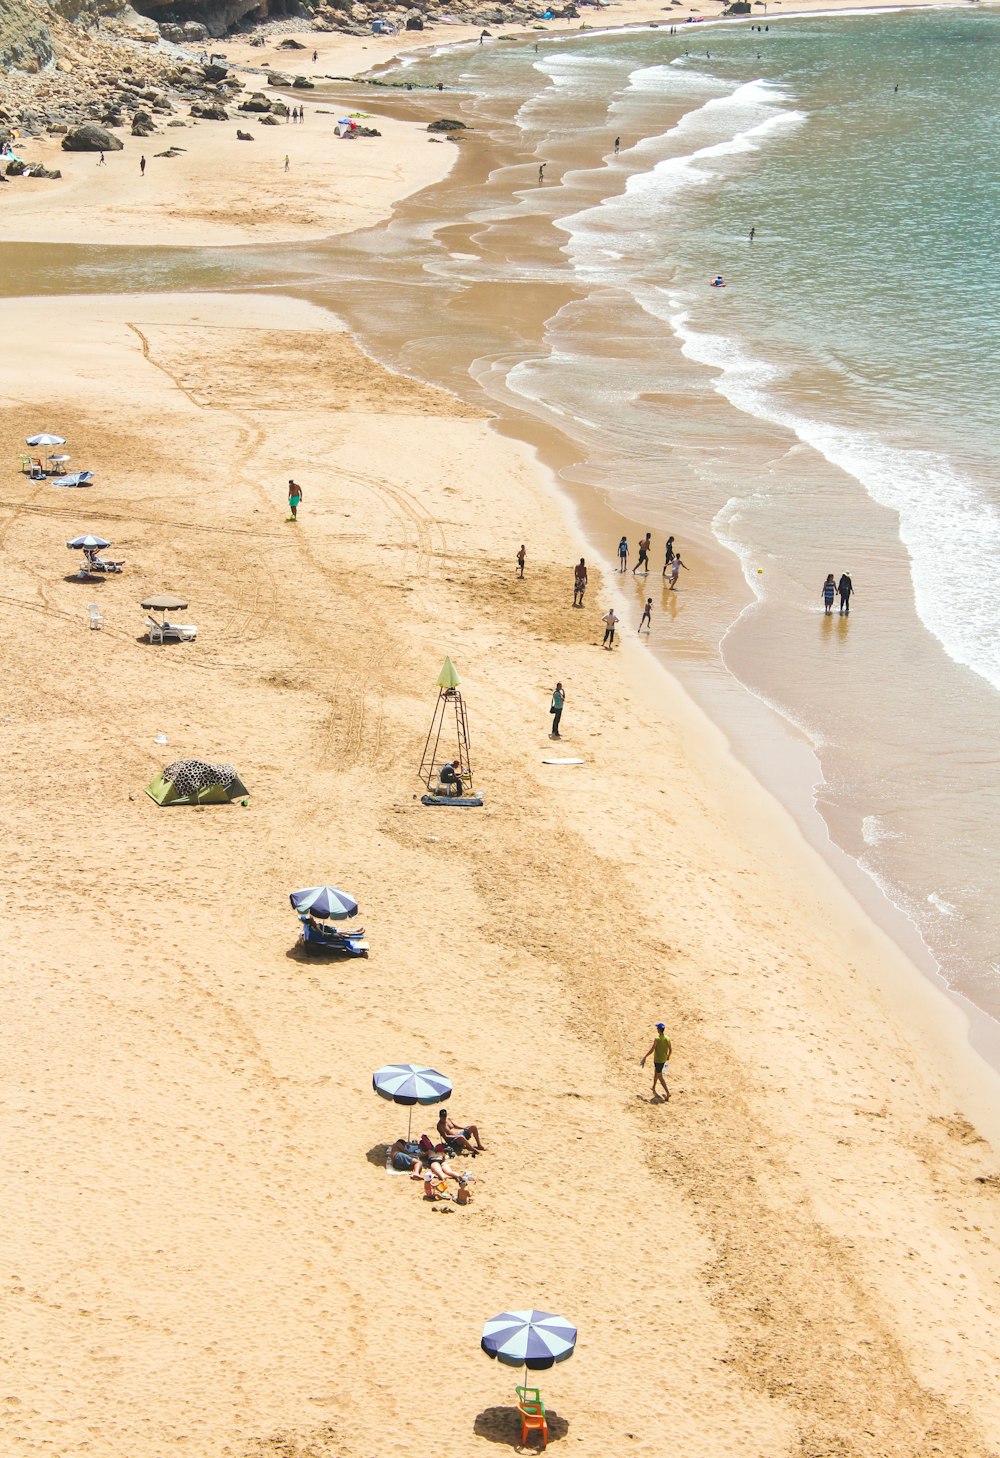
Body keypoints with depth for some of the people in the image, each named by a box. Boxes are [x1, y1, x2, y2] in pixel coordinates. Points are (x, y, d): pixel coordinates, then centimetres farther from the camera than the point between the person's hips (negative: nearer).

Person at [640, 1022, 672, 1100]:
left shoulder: (657, 1039, -22)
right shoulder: (667, 1039, -3)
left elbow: (651, 1050, -20)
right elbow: (670, 1050, 7)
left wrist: (645, 1057, -8)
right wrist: (668, 1057, 24)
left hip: (657, 1060, -7)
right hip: (664, 1059, 7)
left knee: (660, 1077, 0)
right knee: (655, 1073, 27)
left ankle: (667, 1092, -7)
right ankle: (653, 1089, 43)